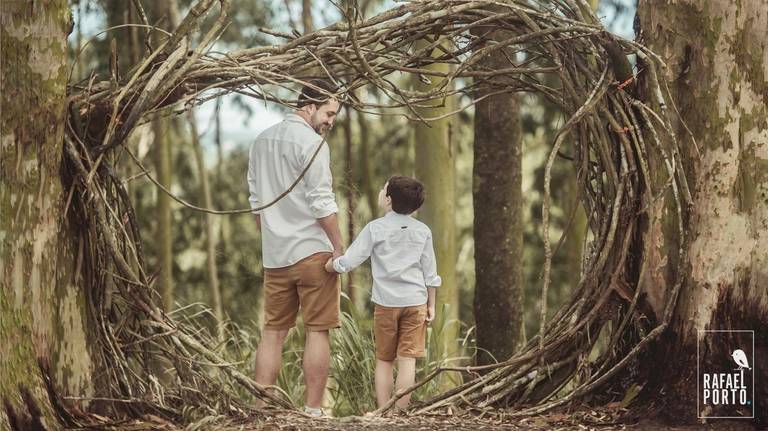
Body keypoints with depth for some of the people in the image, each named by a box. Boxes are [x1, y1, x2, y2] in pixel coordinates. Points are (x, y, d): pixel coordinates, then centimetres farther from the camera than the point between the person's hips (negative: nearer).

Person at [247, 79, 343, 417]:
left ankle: (261, 409, 8)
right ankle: (312, 411, -3)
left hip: (274, 253, 7)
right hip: (312, 250, -7)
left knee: (273, 331, 10)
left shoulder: (262, 140, 14)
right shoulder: (312, 143, -11)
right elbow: (321, 203, -14)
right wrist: (340, 248, -9)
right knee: (317, 331, -1)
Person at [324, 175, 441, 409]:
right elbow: (430, 272, 8)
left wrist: (327, 266, 7)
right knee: (407, 359, 0)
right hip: (415, 302, 1)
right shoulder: (423, 231, 4)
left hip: (386, 302, -1)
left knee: (384, 360, 10)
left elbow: (348, 261, -10)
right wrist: (431, 305, 15)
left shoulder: (375, 228, -6)